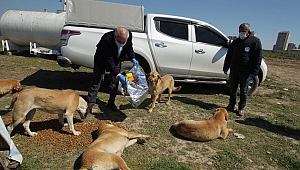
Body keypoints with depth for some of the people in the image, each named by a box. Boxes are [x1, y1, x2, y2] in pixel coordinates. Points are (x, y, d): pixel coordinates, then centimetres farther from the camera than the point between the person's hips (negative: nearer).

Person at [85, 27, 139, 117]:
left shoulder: (129, 35, -25)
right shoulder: (107, 40, -41)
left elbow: (129, 46, 0)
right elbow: (109, 61, -37)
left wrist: (132, 58, -12)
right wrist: (119, 75, -41)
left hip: (116, 60, 5)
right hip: (102, 60, -4)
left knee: (114, 82, 9)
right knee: (96, 82, -3)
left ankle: (111, 103, 25)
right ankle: (90, 104, 7)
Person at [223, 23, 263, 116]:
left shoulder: (255, 41, -4)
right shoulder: (235, 42, 11)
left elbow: (258, 58, -7)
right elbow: (229, 55, 16)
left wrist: (254, 72, -12)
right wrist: (226, 67, 12)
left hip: (245, 72, -4)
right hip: (234, 70, 4)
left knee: (243, 91, 7)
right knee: (233, 88, 11)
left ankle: (241, 108, 19)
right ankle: (231, 105, 24)